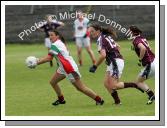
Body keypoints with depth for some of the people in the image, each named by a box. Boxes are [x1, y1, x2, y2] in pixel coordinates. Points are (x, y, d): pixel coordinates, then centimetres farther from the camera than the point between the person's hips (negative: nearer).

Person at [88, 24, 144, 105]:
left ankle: (134, 85, -5)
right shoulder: (107, 36, 15)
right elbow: (117, 46, 26)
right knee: (106, 84, 7)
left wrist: (95, 66, -20)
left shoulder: (100, 39, -14)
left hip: (116, 62, -10)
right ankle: (117, 101, 6)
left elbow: (103, 55, -27)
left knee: (113, 86, -11)